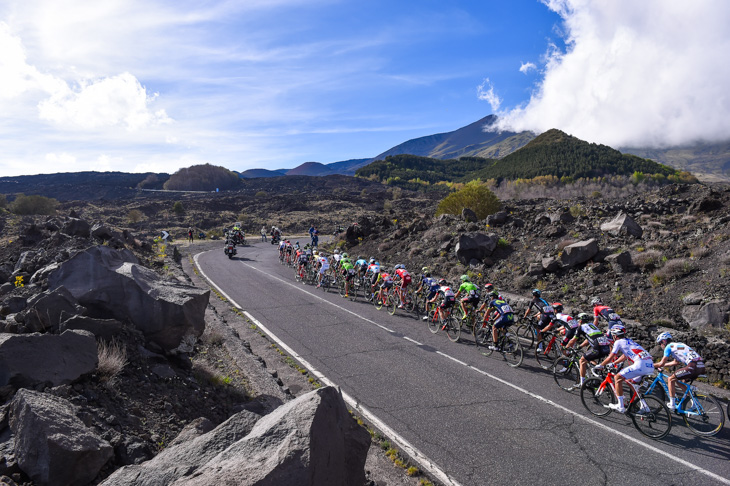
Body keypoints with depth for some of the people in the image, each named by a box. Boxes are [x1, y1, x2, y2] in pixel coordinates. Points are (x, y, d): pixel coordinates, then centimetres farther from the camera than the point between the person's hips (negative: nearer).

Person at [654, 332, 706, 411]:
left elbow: (661, 363, 2)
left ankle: (672, 404, 3)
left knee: (671, 379, 2)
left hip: (693, 366, -9)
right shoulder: (678, 345, 29)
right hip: (701, 366, 9)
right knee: (680, 380, 26)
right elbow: (676, 362, 40)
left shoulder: (669, 346, 3)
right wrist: (664, 365, 45)